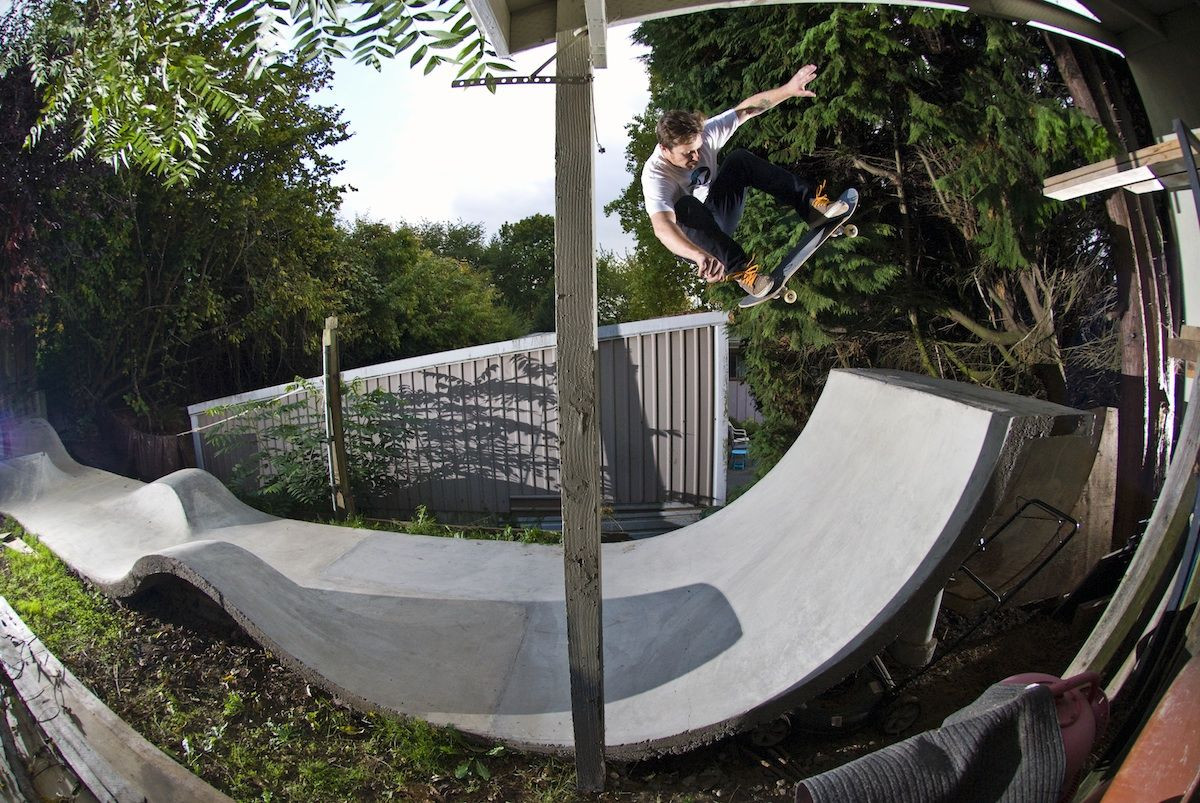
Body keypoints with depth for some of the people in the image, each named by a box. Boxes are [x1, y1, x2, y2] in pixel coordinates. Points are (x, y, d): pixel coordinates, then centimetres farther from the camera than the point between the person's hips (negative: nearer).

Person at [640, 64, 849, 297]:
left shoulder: (702, 134, -13)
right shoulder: (656, 175, -31)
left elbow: (747, 109, -7)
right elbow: (662, 228, -49)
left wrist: (788, 90, -21)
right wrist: (700, 256, -67)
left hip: (719, 216, 6)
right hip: (688, 240, -6)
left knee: (740, 158, -16)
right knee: (686, 206, -40)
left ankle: (809, 203, -14)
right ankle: (738, 268, -37)